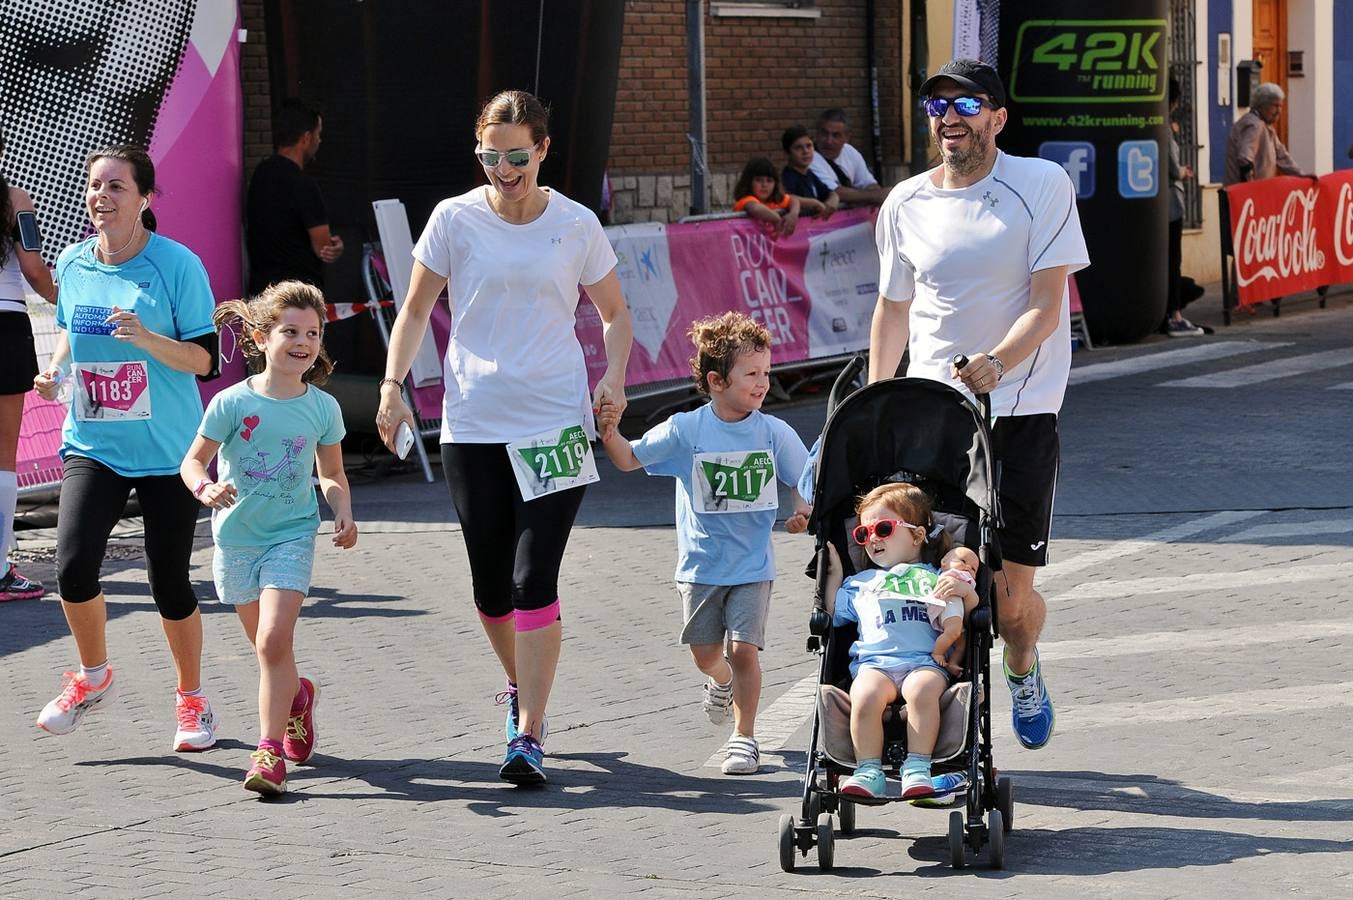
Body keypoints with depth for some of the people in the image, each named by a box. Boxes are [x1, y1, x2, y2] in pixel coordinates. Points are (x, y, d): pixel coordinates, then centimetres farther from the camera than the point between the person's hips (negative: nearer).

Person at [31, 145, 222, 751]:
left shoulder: (177, 264, -11)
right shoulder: (73, 263, 3)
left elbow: (204, 359, -10)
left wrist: (146, 338, -26)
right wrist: (57, 369, 1)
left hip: (166, 451, -3)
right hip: (92, 445, 3)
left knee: (169, 581, 2)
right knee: (73, 565, -14)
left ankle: (191, 698, 25)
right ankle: (93, 676, 13)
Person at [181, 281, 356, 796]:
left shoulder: (322, 408, -3)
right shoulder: (232, 403, -10)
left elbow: (332, 474, 10)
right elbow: (193, 461, -4)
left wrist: (344, 516, -7)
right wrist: (206, 489, -25)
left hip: (291, 536, -1)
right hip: (237, 538, 1)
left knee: (274, 641, -16)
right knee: (267, 646, 14)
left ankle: (270, 751, -12)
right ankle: (297, 695, 46)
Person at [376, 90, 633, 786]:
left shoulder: (577, 225, 1)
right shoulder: (455, 219, 1)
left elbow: (615, 314, 14)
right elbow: (415, 311, 9)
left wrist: (613, 381, -3)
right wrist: (393, 386, -3)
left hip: (556, 424, -1)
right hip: (473, 427, 1)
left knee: (534, 580, -12)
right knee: (491, 586, 6)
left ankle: (528, 734, -9)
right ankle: (520, 684, 35)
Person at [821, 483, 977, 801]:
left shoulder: (935, 579, 22)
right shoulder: (859, 583, 32)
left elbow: (955, 625, 12)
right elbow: (832, 616, 32)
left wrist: (966, 592, -6)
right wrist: (834, 574, 31)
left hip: (925, 662, -2)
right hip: (873, 663, 2)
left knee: (922, 688, -38)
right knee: (865, 694, -34)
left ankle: (917, 770, -37)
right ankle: (868, 772, -33)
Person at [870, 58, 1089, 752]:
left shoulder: (1042, 185, -5)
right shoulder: (906, 204, 7)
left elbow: (1047, 304, -10)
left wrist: (995, 364, -27)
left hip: (1020, 412, -3)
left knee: (1011, 591, -2)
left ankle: (1022, 668, 33)